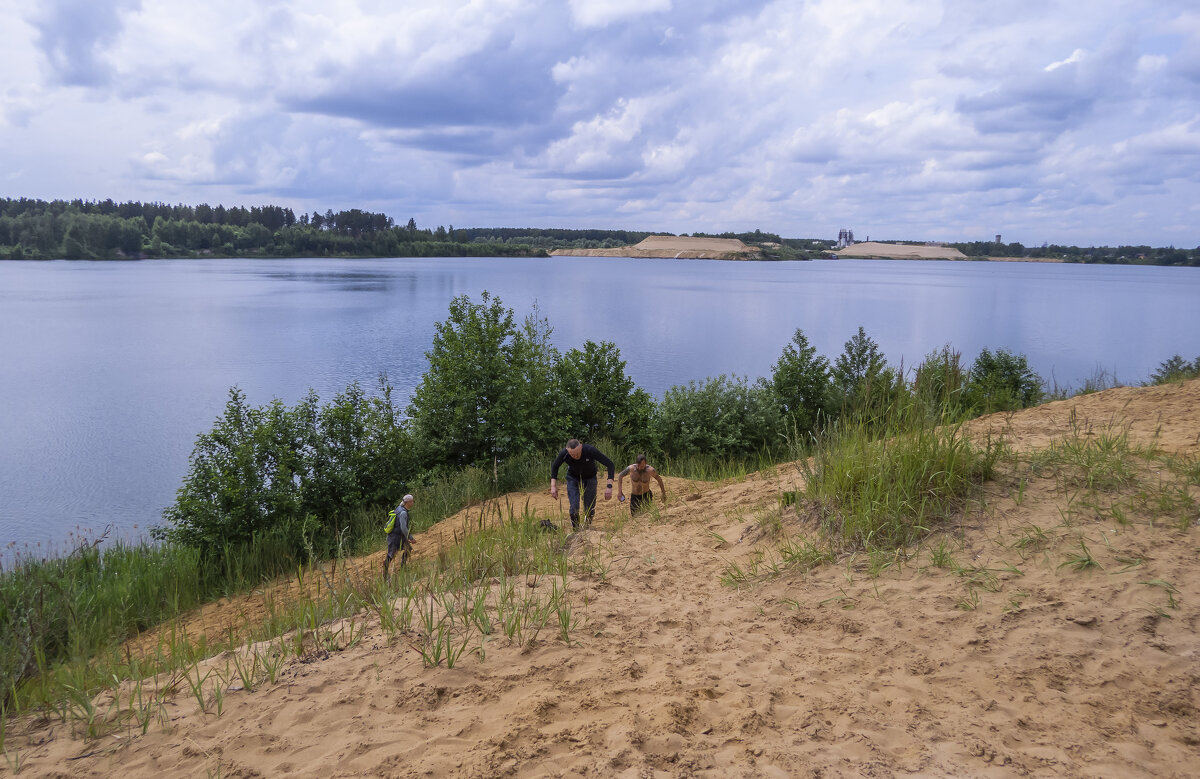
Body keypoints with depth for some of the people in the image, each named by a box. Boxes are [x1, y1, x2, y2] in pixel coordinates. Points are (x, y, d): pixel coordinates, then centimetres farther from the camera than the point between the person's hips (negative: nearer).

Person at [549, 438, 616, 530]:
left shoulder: (590, 450, -36)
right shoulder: (564, 454, -29)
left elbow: (610, 465, -31)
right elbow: (555, 467, -6)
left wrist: (609, 486, -38)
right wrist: (553, 486, -14)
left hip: (589, 478, 0)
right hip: (573, 478, 1)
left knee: (590, 509, -4)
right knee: (574, 508, -15)